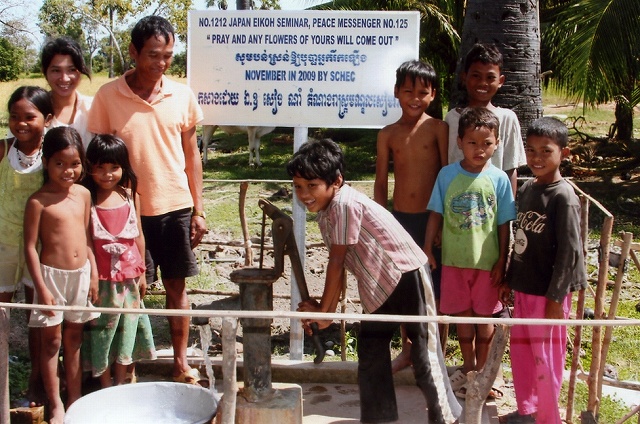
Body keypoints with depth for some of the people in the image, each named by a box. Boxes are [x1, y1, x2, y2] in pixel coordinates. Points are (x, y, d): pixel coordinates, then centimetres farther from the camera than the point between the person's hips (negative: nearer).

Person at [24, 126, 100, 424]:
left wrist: (94, 274, 5)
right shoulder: (38, 201, -12)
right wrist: (41, 287, -13)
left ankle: (75, 398, 25)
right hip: (52, 274, -4)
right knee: (51, 340, 5)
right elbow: (30, 246, -11)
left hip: (81, 274, 5)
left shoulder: (83, 194, 4)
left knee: (74, 338, 14)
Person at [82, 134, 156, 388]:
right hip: (101, 277, -3)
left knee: (127, 328, 14)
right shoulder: (87, 199, -10)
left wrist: (141, 272, 9)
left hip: (128, 275, 3)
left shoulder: (129, 195, 0)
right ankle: (105, 386, 24)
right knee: (101, 330, 9)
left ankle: (122, 383, 30)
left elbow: (138, 235, 7)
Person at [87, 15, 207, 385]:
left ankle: (181, 363, 24)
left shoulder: (182, 95, 1)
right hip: (129, 210, -2)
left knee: (177, 287, 11)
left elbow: (191, 154, 6)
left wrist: (198, 209, 4)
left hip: (176, 207, 2)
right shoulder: (108, 96, -5)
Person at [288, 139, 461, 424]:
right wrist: (326, 310, 4)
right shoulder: (324, 213, 3)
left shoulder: (345, 203, -26)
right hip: (377, 287, 10)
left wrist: (323, 310, -11)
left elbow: (337, 263, -20)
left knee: (424, 352, -2)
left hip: (407, 275, -10)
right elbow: (340, 266, 5)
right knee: (370, 350, 15)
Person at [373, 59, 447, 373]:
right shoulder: (388, 134, 4)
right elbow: (380, 183, 7)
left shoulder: (438, 129, -4)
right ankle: (407, 349, 29)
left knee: (436, 290, 5)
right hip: (400, 218, 3)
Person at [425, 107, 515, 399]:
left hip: (487, 262, -1)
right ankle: (468, 367, 31)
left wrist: (502, 262, -3)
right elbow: (436, 214, 1)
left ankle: (481, 370, 28)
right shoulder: (447, 175, -5)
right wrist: (427, 249, -1)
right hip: (454, 260, 1)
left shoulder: (499, 179, -7)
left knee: (484, 316, 11)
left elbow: (504, 224, -2)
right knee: (462, 315, 13)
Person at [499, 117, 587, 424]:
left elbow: (569, 252, -17)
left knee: (546, 357, 3)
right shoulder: (526, 189, 5)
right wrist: (509, 280, 15)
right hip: (523, 288, 8)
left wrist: (555, 298, -17)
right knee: (520, 350, 17)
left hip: (548, 292, -7)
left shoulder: (563, 197, -16)